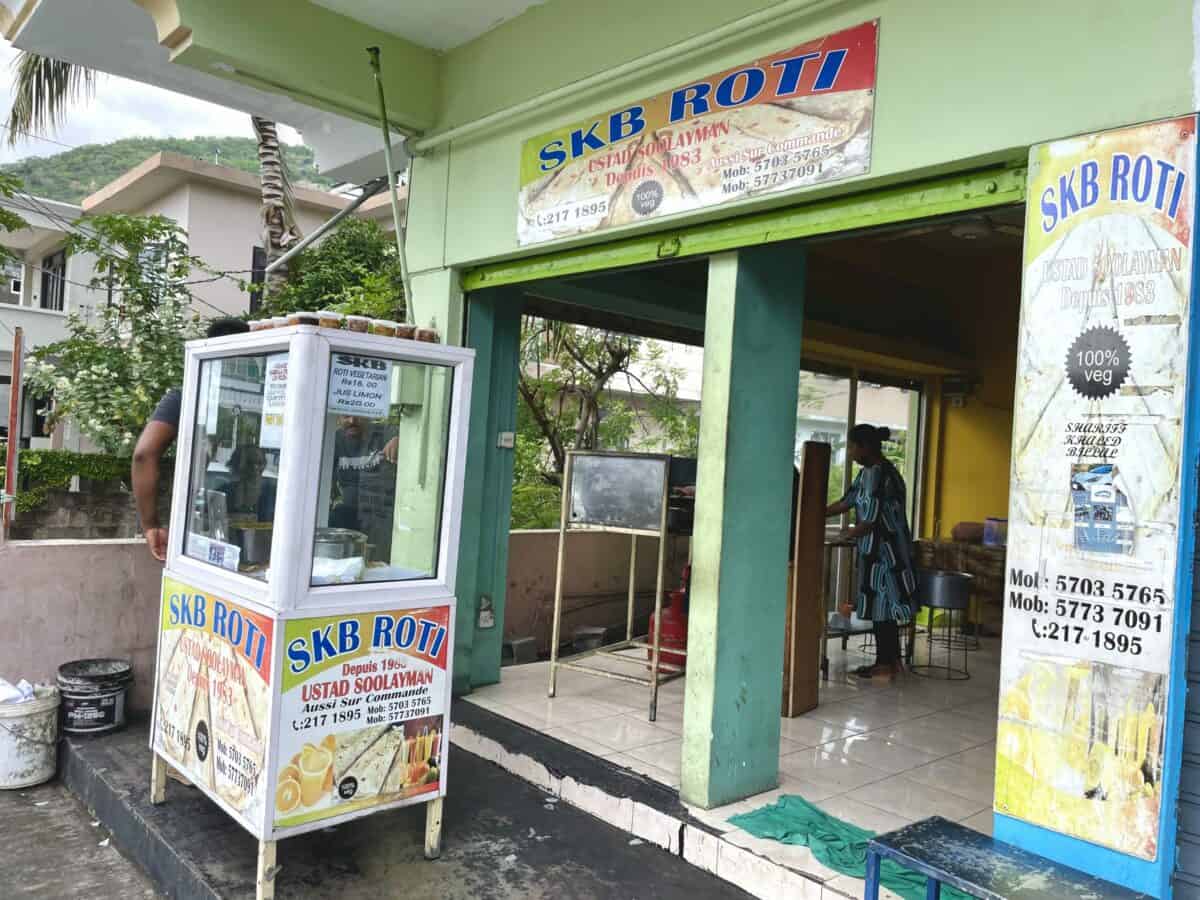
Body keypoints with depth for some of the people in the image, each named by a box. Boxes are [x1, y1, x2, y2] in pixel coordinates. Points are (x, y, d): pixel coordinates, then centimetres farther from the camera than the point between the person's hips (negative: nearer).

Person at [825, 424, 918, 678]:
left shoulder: (880, 474, -20)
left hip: (885, 549, -9)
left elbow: (870, 522, -21)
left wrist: (842, 535, -8)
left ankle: (888, 662, 8)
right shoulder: (868, 472, 11)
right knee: (880, 604, 13)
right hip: (876, 549, 9)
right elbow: (847, 502, 18)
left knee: (882, 605, -2)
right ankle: (889, 659, 21)